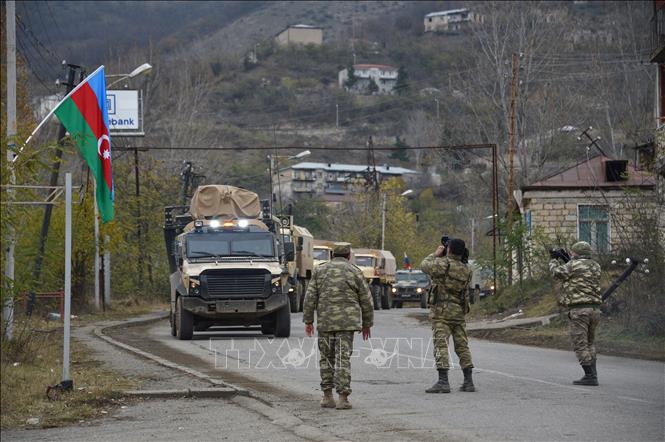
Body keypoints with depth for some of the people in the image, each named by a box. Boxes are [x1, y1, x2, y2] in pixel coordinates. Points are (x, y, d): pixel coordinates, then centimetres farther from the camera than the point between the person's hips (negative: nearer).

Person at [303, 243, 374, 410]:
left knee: (327, 358, 13)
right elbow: (366, 300, 4)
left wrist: (308, 320, 7)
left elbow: (310, 297, 4)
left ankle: (327, 396, 13)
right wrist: (367, 324, 14)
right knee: (343, 359, -4)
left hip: (325, 322, 2)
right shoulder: (355, 272, 2)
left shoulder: (319, 270, 8)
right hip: (347, 321, -2)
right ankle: (343, 398, -9)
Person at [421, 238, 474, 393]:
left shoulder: (443, 264, -11)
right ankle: (469, 382, 12)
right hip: (459, 312, 6)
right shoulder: (466, 270, 7)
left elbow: (424, 265, 1)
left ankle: (443, 382, -17)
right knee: (462, 346, 11)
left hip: (441, 311, -6)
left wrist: (436, 254, 18)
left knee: (441, 345, -9)